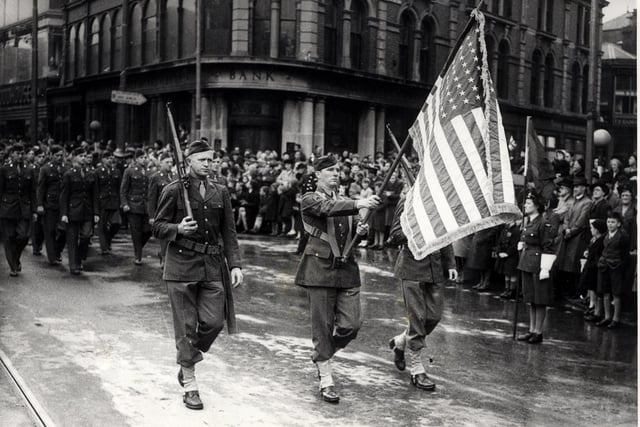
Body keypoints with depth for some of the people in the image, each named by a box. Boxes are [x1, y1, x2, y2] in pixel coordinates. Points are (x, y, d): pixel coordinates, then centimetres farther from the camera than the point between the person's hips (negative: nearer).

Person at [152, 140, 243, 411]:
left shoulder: (220, 192, 10)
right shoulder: (174, 190, -2)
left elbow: (229, 232, 11)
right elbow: (157, 227, 1)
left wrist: (235, 264, 2)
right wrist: (178, 229, -19)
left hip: (212, 266, 4)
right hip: (182, 265, -3)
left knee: (214, 321, -3)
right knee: (186, 325, 1)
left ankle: (188, 362, 27)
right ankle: (189, 385, 13)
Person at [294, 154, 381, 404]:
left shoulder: (344, 201, 16)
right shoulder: (310, 200, -2)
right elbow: (328, 209, -24)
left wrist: (360, 231, 0)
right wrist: (359, 204, -35)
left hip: (346, 269, 5)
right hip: (320, 268, -5)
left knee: (350, 325, -1)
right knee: (323, 325, -1)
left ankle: (321, 356, 27)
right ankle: (326, 380, 10)